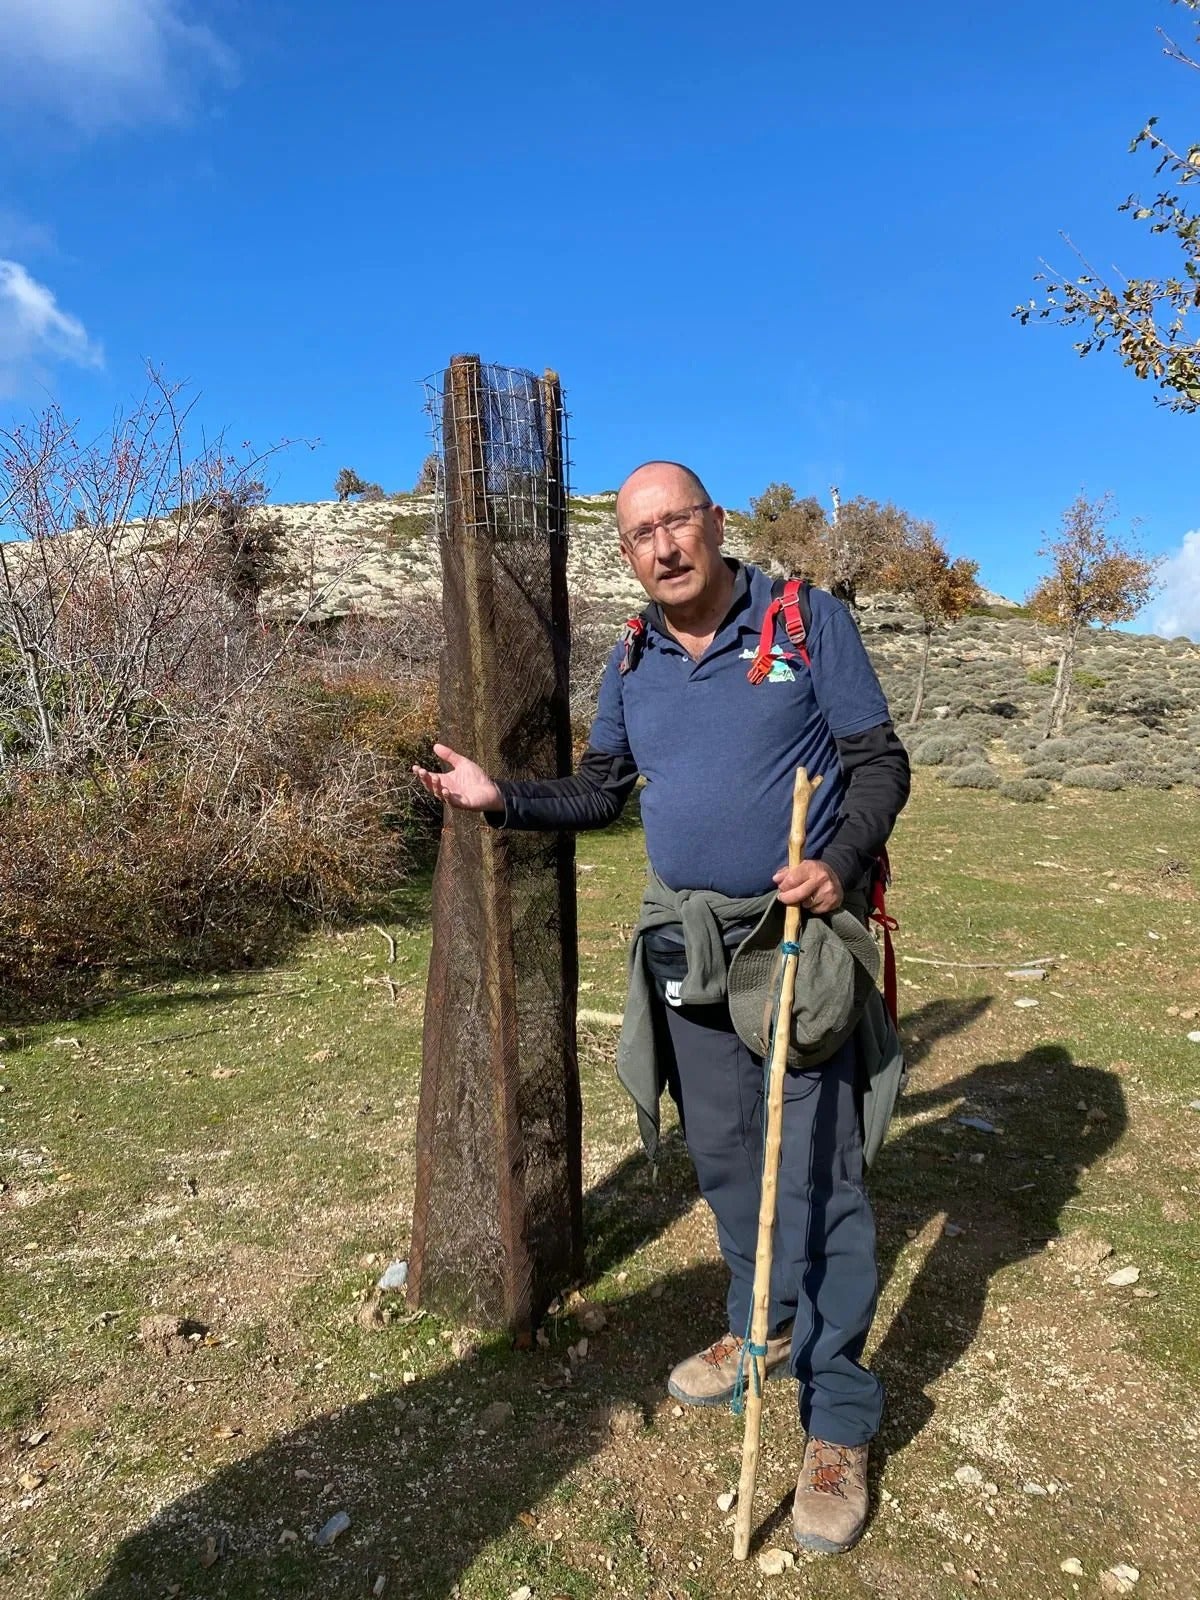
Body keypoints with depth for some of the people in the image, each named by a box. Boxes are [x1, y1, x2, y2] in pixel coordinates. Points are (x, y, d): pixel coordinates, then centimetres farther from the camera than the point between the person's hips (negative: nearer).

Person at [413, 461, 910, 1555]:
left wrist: (840, 863, -22)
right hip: (683, 942, 5)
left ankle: (837, 1422, 16)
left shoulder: (810, 621, -6)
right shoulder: (631, 665, 8)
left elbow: (880, 759, -6)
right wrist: (503, 799, 0)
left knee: (818, 1175, -1)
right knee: (723, 1156, 16)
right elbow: (600, 790, 15)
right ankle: (765, 1328, 40)